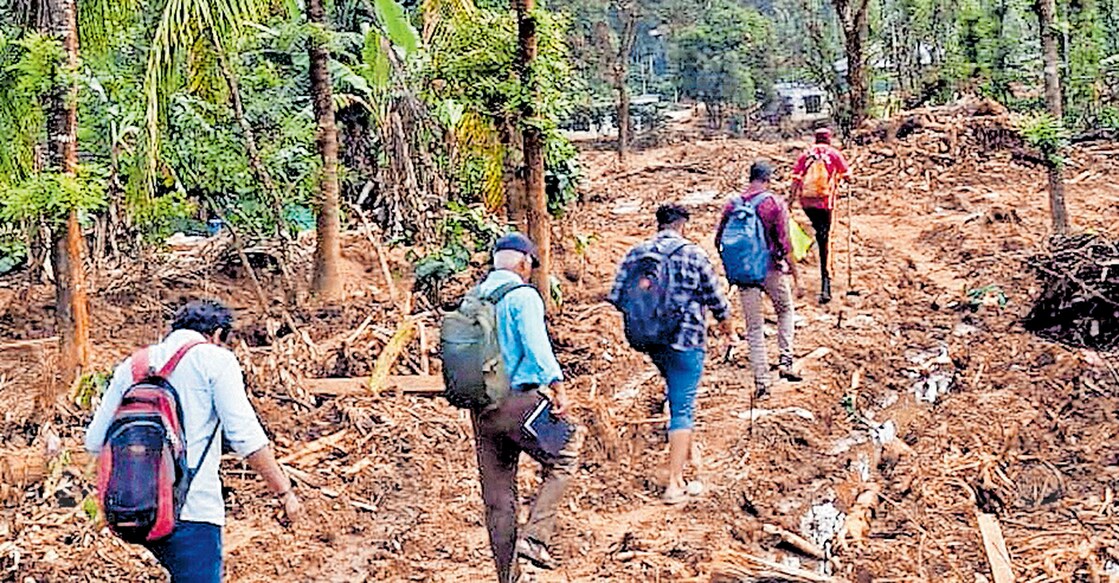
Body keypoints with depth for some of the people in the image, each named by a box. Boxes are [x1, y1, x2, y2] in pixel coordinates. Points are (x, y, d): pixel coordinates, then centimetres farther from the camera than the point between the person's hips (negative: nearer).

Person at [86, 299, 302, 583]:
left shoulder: (131, 365, 15)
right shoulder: (215, 359, -1)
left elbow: (95, 441, 14)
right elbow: (245, 436, -10)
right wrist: (284, 492, -3)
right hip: (192, 510, -7)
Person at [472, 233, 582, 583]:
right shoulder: (523, 295, -7)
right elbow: (537, 347, -18)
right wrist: (558, 388, -17)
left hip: (481, 408, 7)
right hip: (519, 402, -7)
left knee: (497, 495, 11)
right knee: (564, 460, 11)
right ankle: (534, 538, -2)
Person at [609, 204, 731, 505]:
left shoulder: (635, 254, 2)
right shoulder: (692, 253, -10)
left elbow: (617, 297, 1)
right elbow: (714, 295, -3)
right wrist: (725, 321, 17)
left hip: (652, 342, 5)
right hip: (686, 340, -5)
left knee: (678, 396, 27)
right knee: (683, 408, -1)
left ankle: (683, 452, 43)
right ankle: (675, 484, -3)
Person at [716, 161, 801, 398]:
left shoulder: (732, 203, 1)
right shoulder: (776, 203, -9)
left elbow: (719, 240, 7)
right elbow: (785, 244, -12)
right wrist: (796, 278, -7)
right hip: (771, 269, -2)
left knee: (754, 327, 9)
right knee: (785, 310, 24)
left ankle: (760, 381, 9)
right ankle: (785, 361, 14)